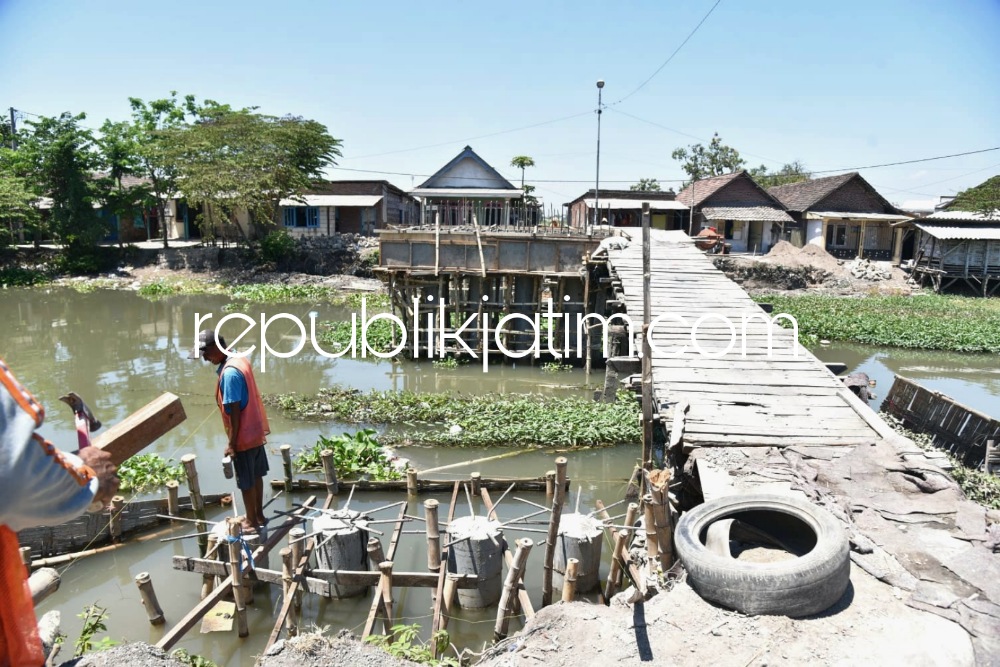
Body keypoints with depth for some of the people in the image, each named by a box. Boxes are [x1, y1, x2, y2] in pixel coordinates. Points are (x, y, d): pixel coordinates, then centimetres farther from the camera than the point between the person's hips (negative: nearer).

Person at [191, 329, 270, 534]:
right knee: (255, 476, 20)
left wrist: (231, 443, -16)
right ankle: (259, 515, 34)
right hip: (255, 431, 9)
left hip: (244, 437, -9)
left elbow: (234, 412, -23)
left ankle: (252, 522, 24)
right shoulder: (241, 360, 2)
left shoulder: (229, 373, -26)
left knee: (246, 482, 8)